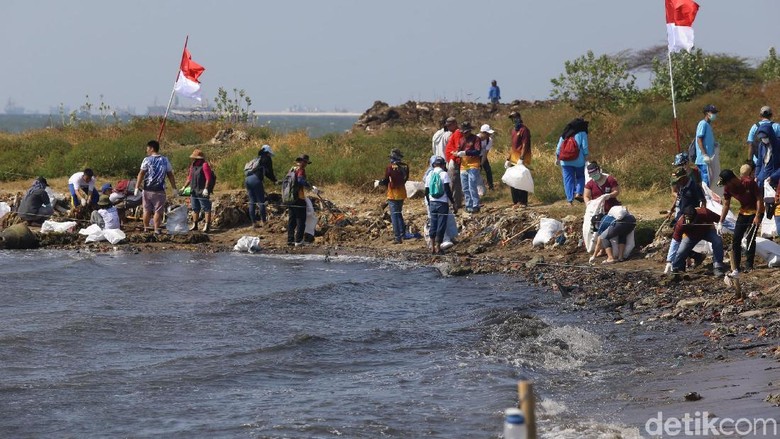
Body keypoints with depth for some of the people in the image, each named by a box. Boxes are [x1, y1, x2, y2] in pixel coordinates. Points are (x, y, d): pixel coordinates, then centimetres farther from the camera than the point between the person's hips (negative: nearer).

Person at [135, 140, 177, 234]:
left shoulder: (147, 160, -3)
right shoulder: (165, 160, 6)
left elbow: (141, 174, -6)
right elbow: (170, 175, 8)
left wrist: (137, 188, -5)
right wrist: (174, 189, 13)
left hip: (148, 189, -1)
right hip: (159, 190, 1)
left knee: (147, 210, 9)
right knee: (158, 211, 1)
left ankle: (146, 229, 15)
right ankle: (156, 230, -7)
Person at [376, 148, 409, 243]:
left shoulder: (390, 167, -14)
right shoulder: (405, 166, -1)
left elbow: (386, 181, -8)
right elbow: (405, 178, 8)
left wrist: (378, 182, 11)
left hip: (393, 194, -5)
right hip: (402, 193, 5)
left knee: (394, 215, -1)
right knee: (399, 214, 20)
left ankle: (398, 237, -4)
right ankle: (403, 233, 12)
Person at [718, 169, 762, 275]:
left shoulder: (749, 182, -27)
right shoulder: (728, 188, -10)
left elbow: (759, 198, -21)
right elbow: (726, 205, -4)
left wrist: (757, 216, -25)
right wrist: (720, 222, -9)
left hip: (756, 211, -6)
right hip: (743, 211, 6)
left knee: (750, 238, -12)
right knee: (736, 239, 0)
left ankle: (749, 266, -3)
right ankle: (737, 268, 5)